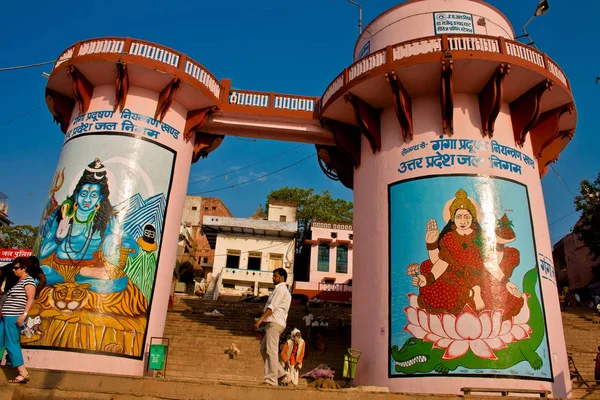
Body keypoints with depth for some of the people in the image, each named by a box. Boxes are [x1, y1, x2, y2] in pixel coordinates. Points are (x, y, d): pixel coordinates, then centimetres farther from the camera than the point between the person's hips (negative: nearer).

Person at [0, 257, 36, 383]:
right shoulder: (19, 281, 20)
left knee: (11, 345, -9)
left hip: (14, 317, -10)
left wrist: (24, 314, -25)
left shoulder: (28, 280, -8)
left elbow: (30, 299, -17)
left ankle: (23, 374, -7)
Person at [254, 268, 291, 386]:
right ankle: (280, 372, 11)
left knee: (271, 351, -10)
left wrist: (260, 319, -23)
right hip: (273, 323, 10)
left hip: (275, 323, -10)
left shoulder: (281, 289, -6)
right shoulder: (284, 290, 24)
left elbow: (272, 306, -17)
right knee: (264, 349, 11)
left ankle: (271, 379, -8)